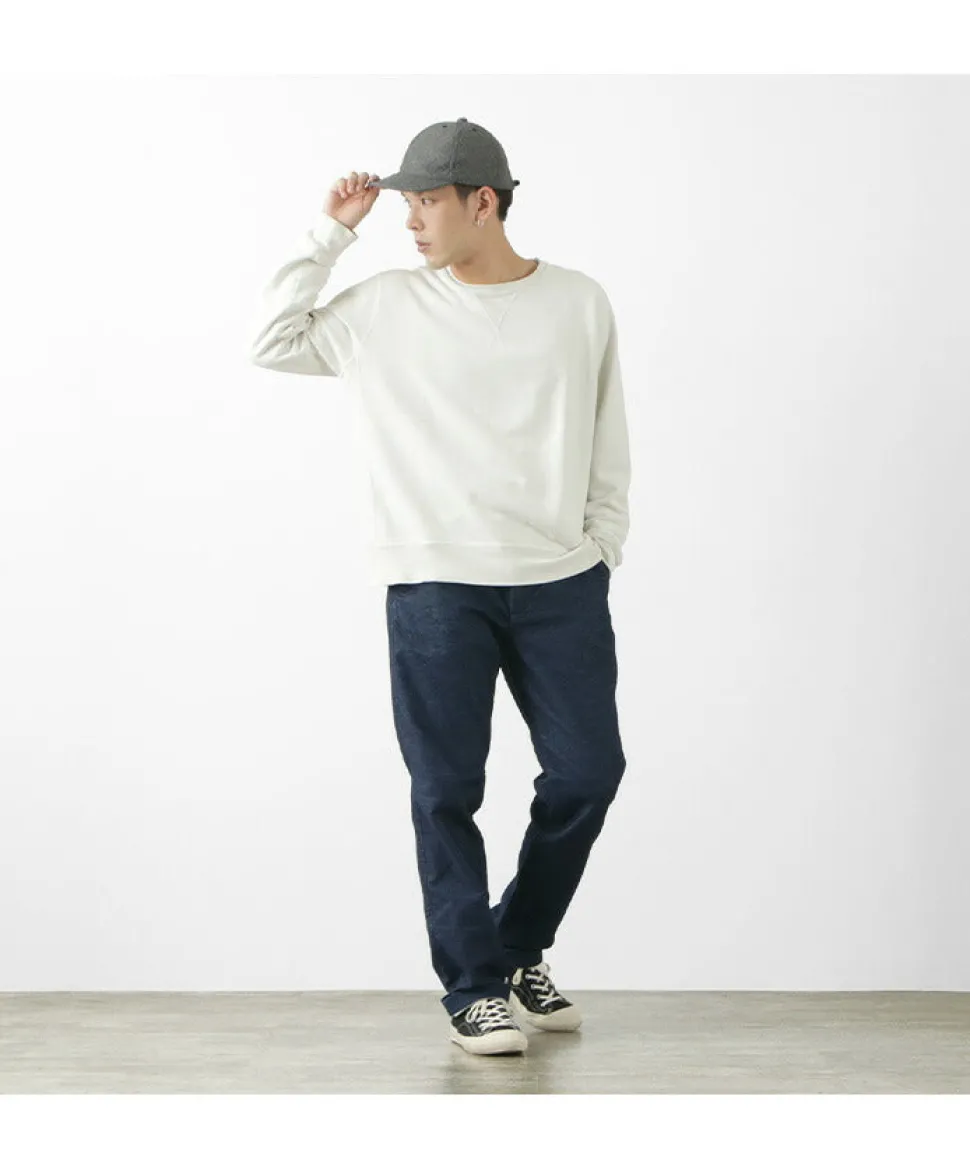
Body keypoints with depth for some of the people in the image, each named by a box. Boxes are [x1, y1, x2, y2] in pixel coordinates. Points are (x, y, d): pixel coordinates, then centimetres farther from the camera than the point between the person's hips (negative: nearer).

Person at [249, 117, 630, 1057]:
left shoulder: (580, 305, 6)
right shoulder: (387, 307, 5)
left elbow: (609, 447, 11)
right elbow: (274, 343, 5)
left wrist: (601, 551, 5)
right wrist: (330, 234, 1)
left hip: (561, 583, 2)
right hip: (435, 587, -1)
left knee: (587, 773, 3)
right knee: (447, 789, -2)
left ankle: (518, 951, 24)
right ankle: (475, 988, 10)